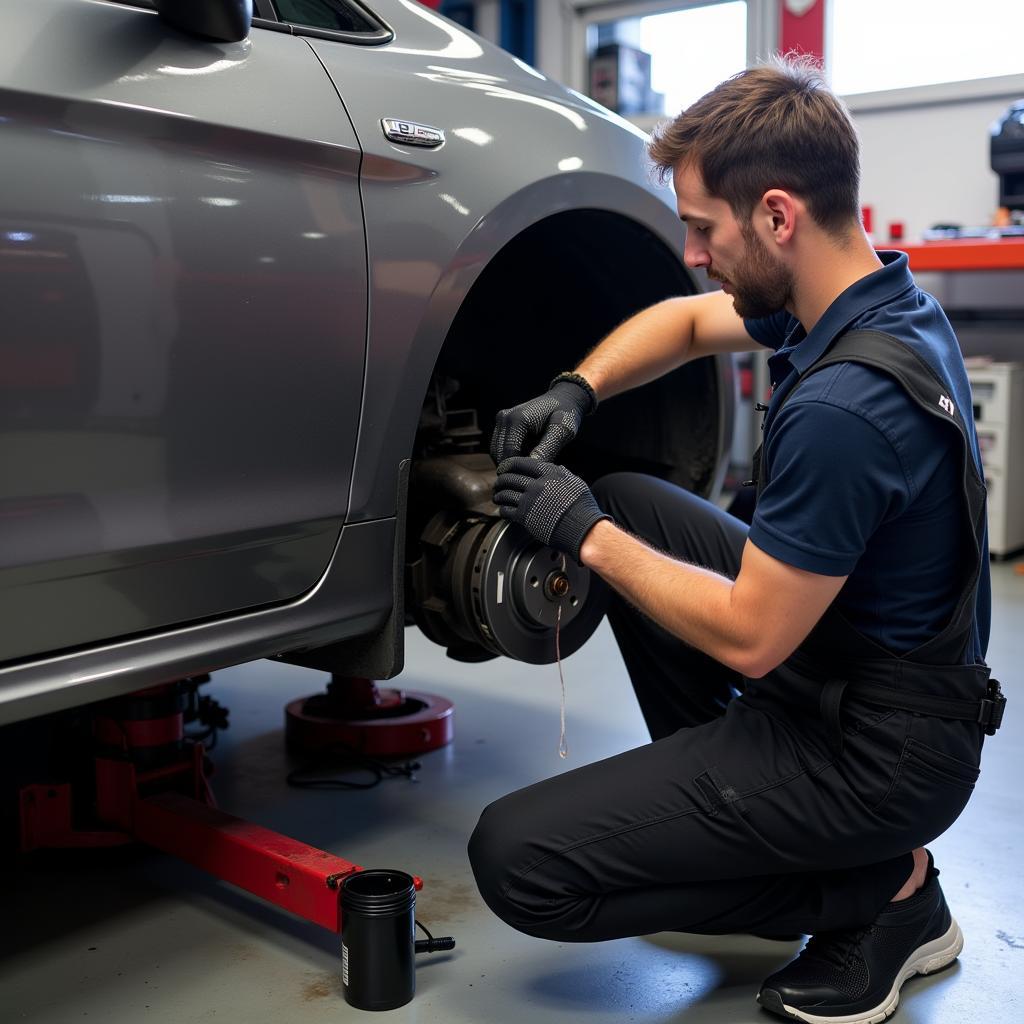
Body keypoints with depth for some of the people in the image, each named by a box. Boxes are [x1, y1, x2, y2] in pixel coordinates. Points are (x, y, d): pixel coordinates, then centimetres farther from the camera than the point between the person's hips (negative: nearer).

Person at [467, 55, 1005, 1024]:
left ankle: (876, 888, -1)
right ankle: (711, 789, 18)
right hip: (840, 678, 10)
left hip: (872, 751, -9)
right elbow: (683, 321, 16)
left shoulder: (842, 407, -31)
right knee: (627, 503, 15)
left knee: (516, 861, -12)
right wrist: (574, 390, -1)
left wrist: (586, 536, -14)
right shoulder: (875, 296, 1)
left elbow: (749, 640, -24)